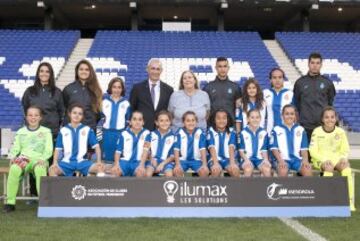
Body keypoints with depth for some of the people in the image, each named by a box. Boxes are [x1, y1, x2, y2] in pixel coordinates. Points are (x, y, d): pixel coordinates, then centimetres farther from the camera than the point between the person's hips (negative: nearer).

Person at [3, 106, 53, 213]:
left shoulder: (46, 131, 16)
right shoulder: (21, 132, 22)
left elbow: (48, 150, 6)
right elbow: (15, 148, 16)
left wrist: (43, 158, -14)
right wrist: (12, 157, -7)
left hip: (39, 159, -2)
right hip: (24, 158, 2)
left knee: (39, 169, -40)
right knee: (14, 168, -35)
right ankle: (10, 202, -27)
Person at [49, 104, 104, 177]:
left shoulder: (87, 130, 6)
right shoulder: (63, 130, 7)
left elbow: (96, 146, 5)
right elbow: (58, 149, 7)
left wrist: (99, 161, -8)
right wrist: (55, 163, -8)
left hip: (82, 162, 0)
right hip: (67, 162, 0)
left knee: (100, 167, -26)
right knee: (52, 169, -29)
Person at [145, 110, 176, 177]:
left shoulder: (172, 136, 2)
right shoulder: (152, 134, 9)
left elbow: (173, 155, 2)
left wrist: (162, 164, -10)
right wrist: (152, 159, -6)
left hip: (166, 161, -1)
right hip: (153, 160, 1)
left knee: (169, 174, -30)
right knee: (148, 173, -29)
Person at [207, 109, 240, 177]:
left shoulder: (231, 132, 5)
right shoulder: (211, 132, 2)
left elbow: (231, 148, -9)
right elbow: (212, 148, -12)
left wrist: (232, 163, -25)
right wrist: (216, 163, -27)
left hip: (228, 159, 1)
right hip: (215, 159, -1)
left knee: (235, 169, -30)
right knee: (216, 170, -34)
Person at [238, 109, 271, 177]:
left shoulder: (264, 133, 6)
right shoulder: (243, 133, 2)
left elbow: (264, 150, 9)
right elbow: (241, 150, 3)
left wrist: (266, 159, -9)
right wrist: (246, 160, -14)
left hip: (260, 159, 2)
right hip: (247, 159, -2)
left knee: (267, 169, -28)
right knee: (248, 169, -34)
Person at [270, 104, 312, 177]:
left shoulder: (301, 130, 13)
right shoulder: (276, 130, 5)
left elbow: (304, 148, 11)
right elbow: (274, 148, 0)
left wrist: (305, 160, -6)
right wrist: (280, 161, -14)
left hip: (297, 159, 3)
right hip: (283, 159, -2)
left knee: (308, 170, -27)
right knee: (283, 170, -35)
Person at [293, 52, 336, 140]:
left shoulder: (327, 82, 5)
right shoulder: (300, 82, 4)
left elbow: (330, 102, 11)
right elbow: (296, 103, 9)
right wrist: (298, 120, 5)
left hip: (323, 125, 0)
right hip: (305, 125, 0)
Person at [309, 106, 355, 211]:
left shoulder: (340, 132, 3)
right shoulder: (317, 131, -4)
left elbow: (345, 150, 7)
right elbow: (313, 151, -6)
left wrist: (344, 158, -16)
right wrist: (324, 160, -22)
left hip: (336, 158, 2)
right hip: (320, 159, -2)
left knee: (347, 167, -29)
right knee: (329, 168, -35)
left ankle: (350, 201, -25)